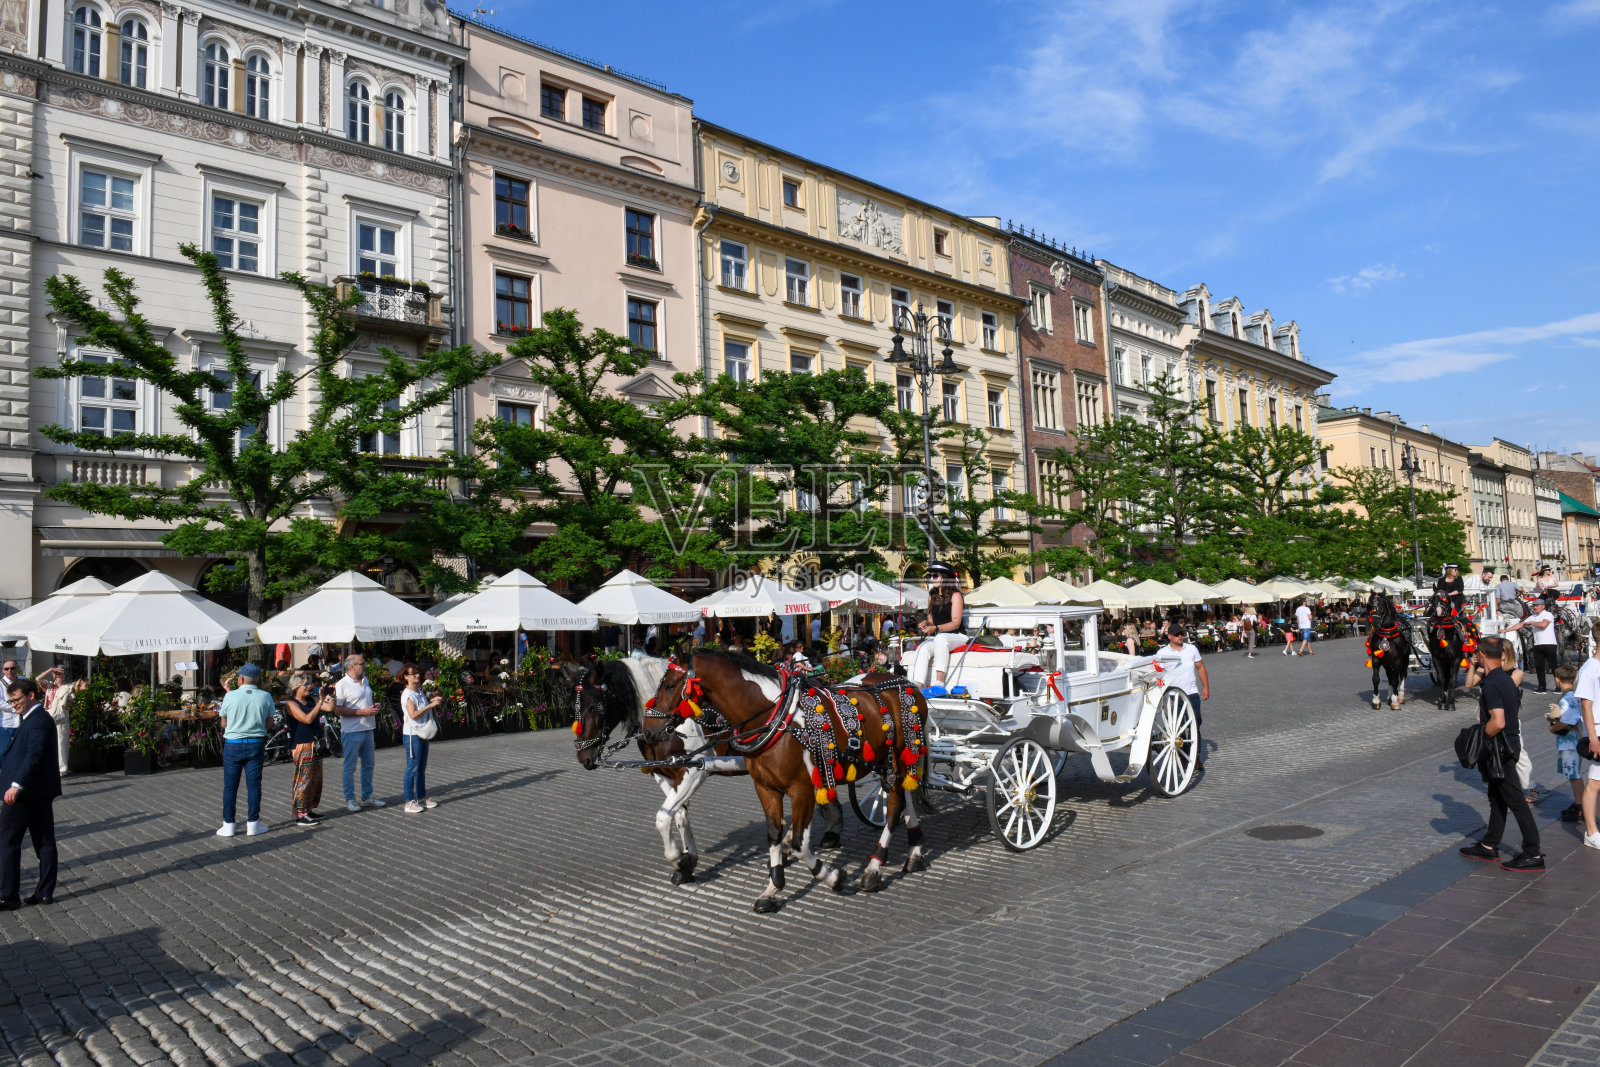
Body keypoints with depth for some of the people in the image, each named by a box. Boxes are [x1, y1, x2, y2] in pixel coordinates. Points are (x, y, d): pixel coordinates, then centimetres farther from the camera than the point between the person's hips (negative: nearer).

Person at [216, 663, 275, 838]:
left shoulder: (230, 696, -7)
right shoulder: (265, 696, -4)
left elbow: (224, 723, 4)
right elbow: (269, 723, 4)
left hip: (233, 744, -1)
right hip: (256, 744, 1)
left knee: (230, 786, 8)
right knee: (253, 784, 7)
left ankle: (228, 825, 11)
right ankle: (253, 823, 9)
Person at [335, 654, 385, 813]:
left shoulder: (365, 680, 12)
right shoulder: (342, 685, -13)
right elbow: (338, 709, -18)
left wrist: (374, 705, 4)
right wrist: (362, 712, -21)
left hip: (368, 728, 8)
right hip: (352, 731, -8)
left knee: (368, 764, 14)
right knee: (350, 767, 2)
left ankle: (367, 797, 24)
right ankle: (349, 800, 11)